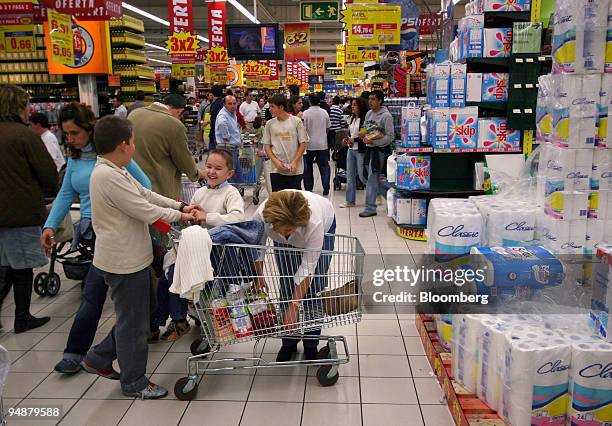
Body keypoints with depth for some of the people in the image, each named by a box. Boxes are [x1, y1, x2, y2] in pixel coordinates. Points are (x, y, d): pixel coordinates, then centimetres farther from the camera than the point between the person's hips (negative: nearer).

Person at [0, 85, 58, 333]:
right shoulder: (25, 135, -13)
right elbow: (49, 173, -12)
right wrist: (49, 192, 9)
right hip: (23, 212, -6)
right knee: (23, 267, 6)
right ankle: (22, 319, 17)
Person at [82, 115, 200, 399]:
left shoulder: (114, 171, 8)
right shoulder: (109, 176, -25)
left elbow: (145, 194, 14)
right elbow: (146, 211, -22)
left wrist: (180, 205, 7)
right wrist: (179, 215, -6)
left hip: (130, 258, 10)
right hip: (125, 261, -10)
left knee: (131, 317, 23)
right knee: (133, 322, 6)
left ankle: (98, 359, 37)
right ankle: (134, 382, 24)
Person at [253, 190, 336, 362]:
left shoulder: (314, 223, -45)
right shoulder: (261, 216, -39)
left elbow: (308, 267, -37)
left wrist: (293, 307, -35)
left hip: (324, 227, -2)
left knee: (314, 287, -8)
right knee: (287, 286, -4)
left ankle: (311, 346, 8)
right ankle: (288, 343, 13)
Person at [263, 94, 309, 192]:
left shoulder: (296, 121, -3)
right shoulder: (270, 124, 4)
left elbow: (303, 143, -2)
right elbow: (266, 145, 6)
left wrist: (294, 162, -11)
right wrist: (276, 162, -8)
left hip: (295, 170, -2)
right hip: (276, 170, 2)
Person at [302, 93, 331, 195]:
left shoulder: (306, 113, -12)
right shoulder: (324, 112, 0)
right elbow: (328, 128, 9)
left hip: (310, 144, -2)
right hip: (322, 144, 3)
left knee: (308, 168, 10)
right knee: (324, 166, 8)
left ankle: (308, 188, 14)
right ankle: (326, 188, 4)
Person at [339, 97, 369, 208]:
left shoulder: (365, 119, -13)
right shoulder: (352, 118, 11)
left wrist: (354, 139, -16)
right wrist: (347, 139, 4)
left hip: (361, 150, -8)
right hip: (351, 150, 8)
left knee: (362, 176, -2)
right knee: (350, 176, 10)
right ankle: (350, 201, 18)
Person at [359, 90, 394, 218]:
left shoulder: (386, 116, -12)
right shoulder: (369, 113, 11)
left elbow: (390, 137, -14)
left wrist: (373, 141, -20)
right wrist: (364, 137, -4)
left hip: (380, 150, -8)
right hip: (370, 149, 8)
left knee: (372, 179, -4)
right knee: (379, 178, 13)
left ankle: (370, 208, 5)